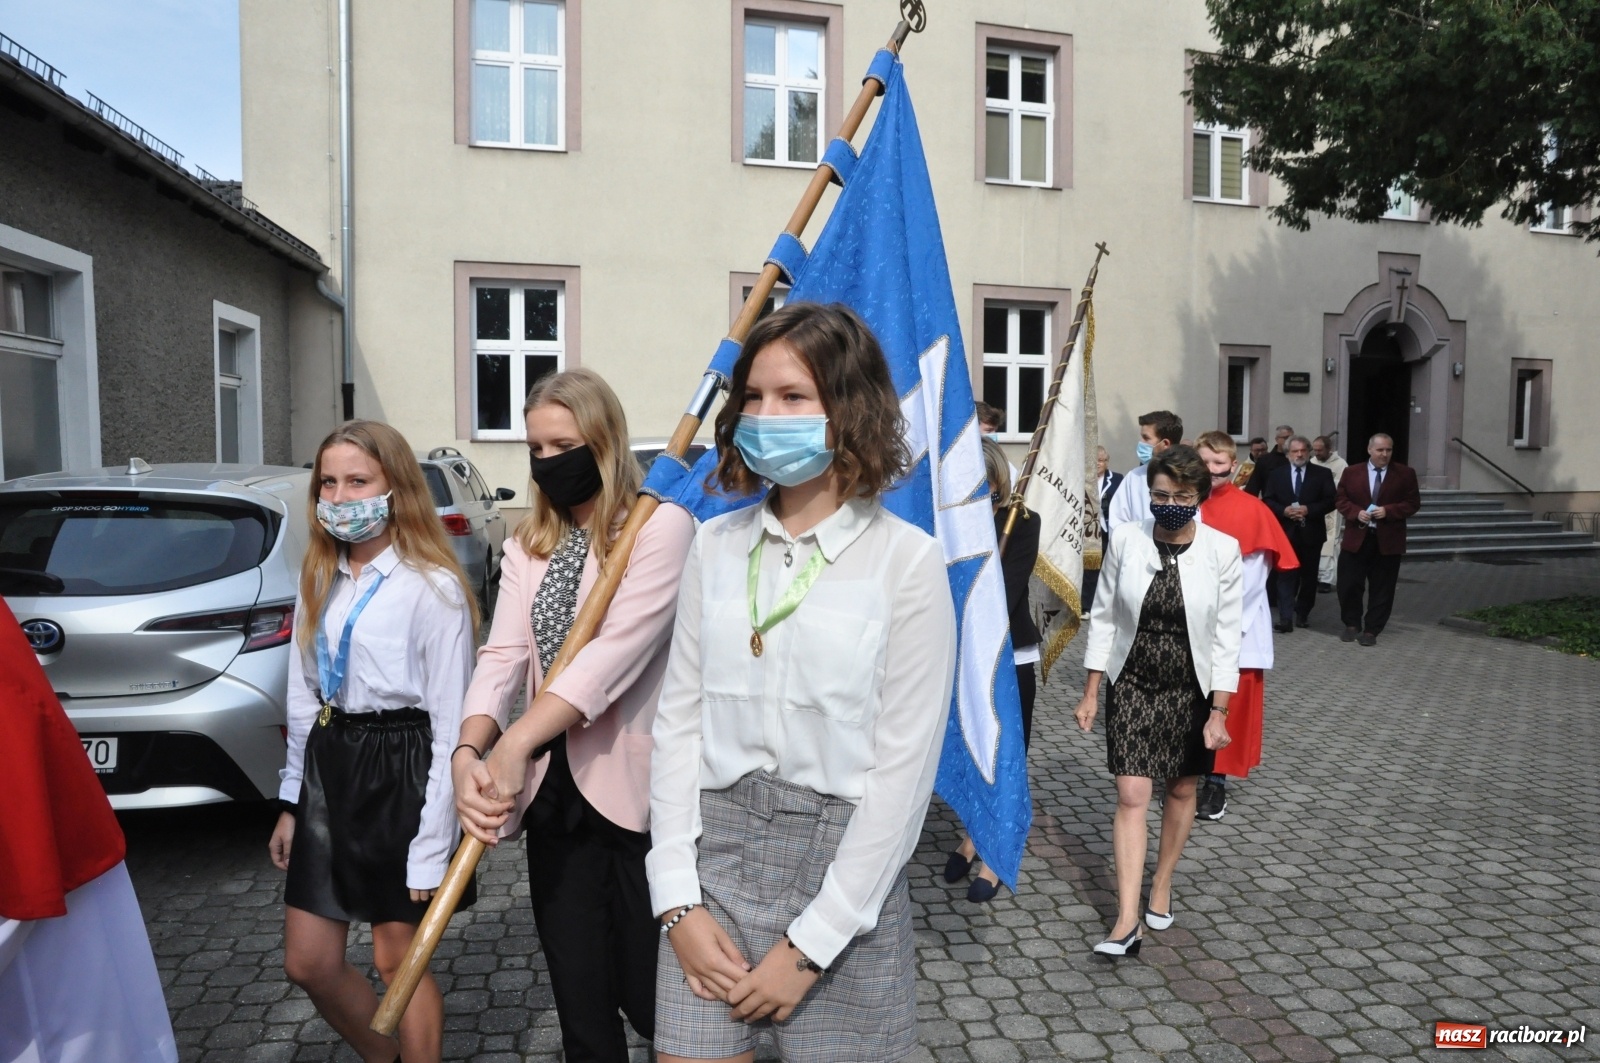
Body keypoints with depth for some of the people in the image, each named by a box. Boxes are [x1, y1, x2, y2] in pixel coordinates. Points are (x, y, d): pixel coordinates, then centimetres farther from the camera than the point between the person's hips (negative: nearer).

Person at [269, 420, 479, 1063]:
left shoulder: (433, 587, -13)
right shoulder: (320, 581, 9)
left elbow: (450, 725, -14)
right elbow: (303, 697, 13)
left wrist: (432, 847, -14)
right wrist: (292, 803, 12)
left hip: (399, 772, -7)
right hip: (328, 767, 7)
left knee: (397, 962, 6)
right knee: (308, 963, 14)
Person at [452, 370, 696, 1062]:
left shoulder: (660, 525, -9)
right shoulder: (527, 544, 11)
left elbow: (618, 649, -21)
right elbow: (502, 655, -1)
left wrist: (516, 744, -29)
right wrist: (468, 753, -19)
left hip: (637, 788, -6)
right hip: (555, 788, 6)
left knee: (656, 1002, 6)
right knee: (580, 1005, 15)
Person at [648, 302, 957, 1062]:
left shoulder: (907, 560, -9)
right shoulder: (715, 547, 3)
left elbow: (904, 767, -10)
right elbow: (679, 720, 4)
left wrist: (810, 943, -11)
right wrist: (678, 900, -3)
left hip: (842, 862, -3)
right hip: (716, 852, 3)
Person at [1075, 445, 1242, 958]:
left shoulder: (1222, 550, -10)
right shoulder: (1125, 542, -8)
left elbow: (1226, 637, -7)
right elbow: (1104, 617, 0)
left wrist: (1218, 711, -10)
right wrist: (1091, 692, 1)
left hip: (1191, 689, 0)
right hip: (1133, 685, 0)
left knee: (1181, 790, 14)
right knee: (1131, 796, -5)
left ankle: (1162, 886, 36)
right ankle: (1127, 920, -3)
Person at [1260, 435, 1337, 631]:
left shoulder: (1322, 474, 3)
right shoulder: (1277, 474, 7)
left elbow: (1331, 501, -4)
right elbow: (1267, 500, 3)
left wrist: (1308, 509, -17)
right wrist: (1284, 510, -15)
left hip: (1311, 533, 1)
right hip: (1285, 532, 0)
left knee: (1308, 576, 10)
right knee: (1286, 575, -6)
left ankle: (1303, 613, 26)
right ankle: (1286, 618, -9)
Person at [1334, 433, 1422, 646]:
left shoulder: (1405, 474, 1)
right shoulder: (1351, 472, 5)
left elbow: (1413, 503, 0)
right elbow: (1340, 499, 6)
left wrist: (1388, 511, -16)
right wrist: (1356, 512, -13)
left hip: (1388, 541, -1)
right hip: (1356, 538, 1)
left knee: (1381, 589, 4)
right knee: (1349, 585, 2)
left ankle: (1371, 630, 13)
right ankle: (1352, 625, 21)